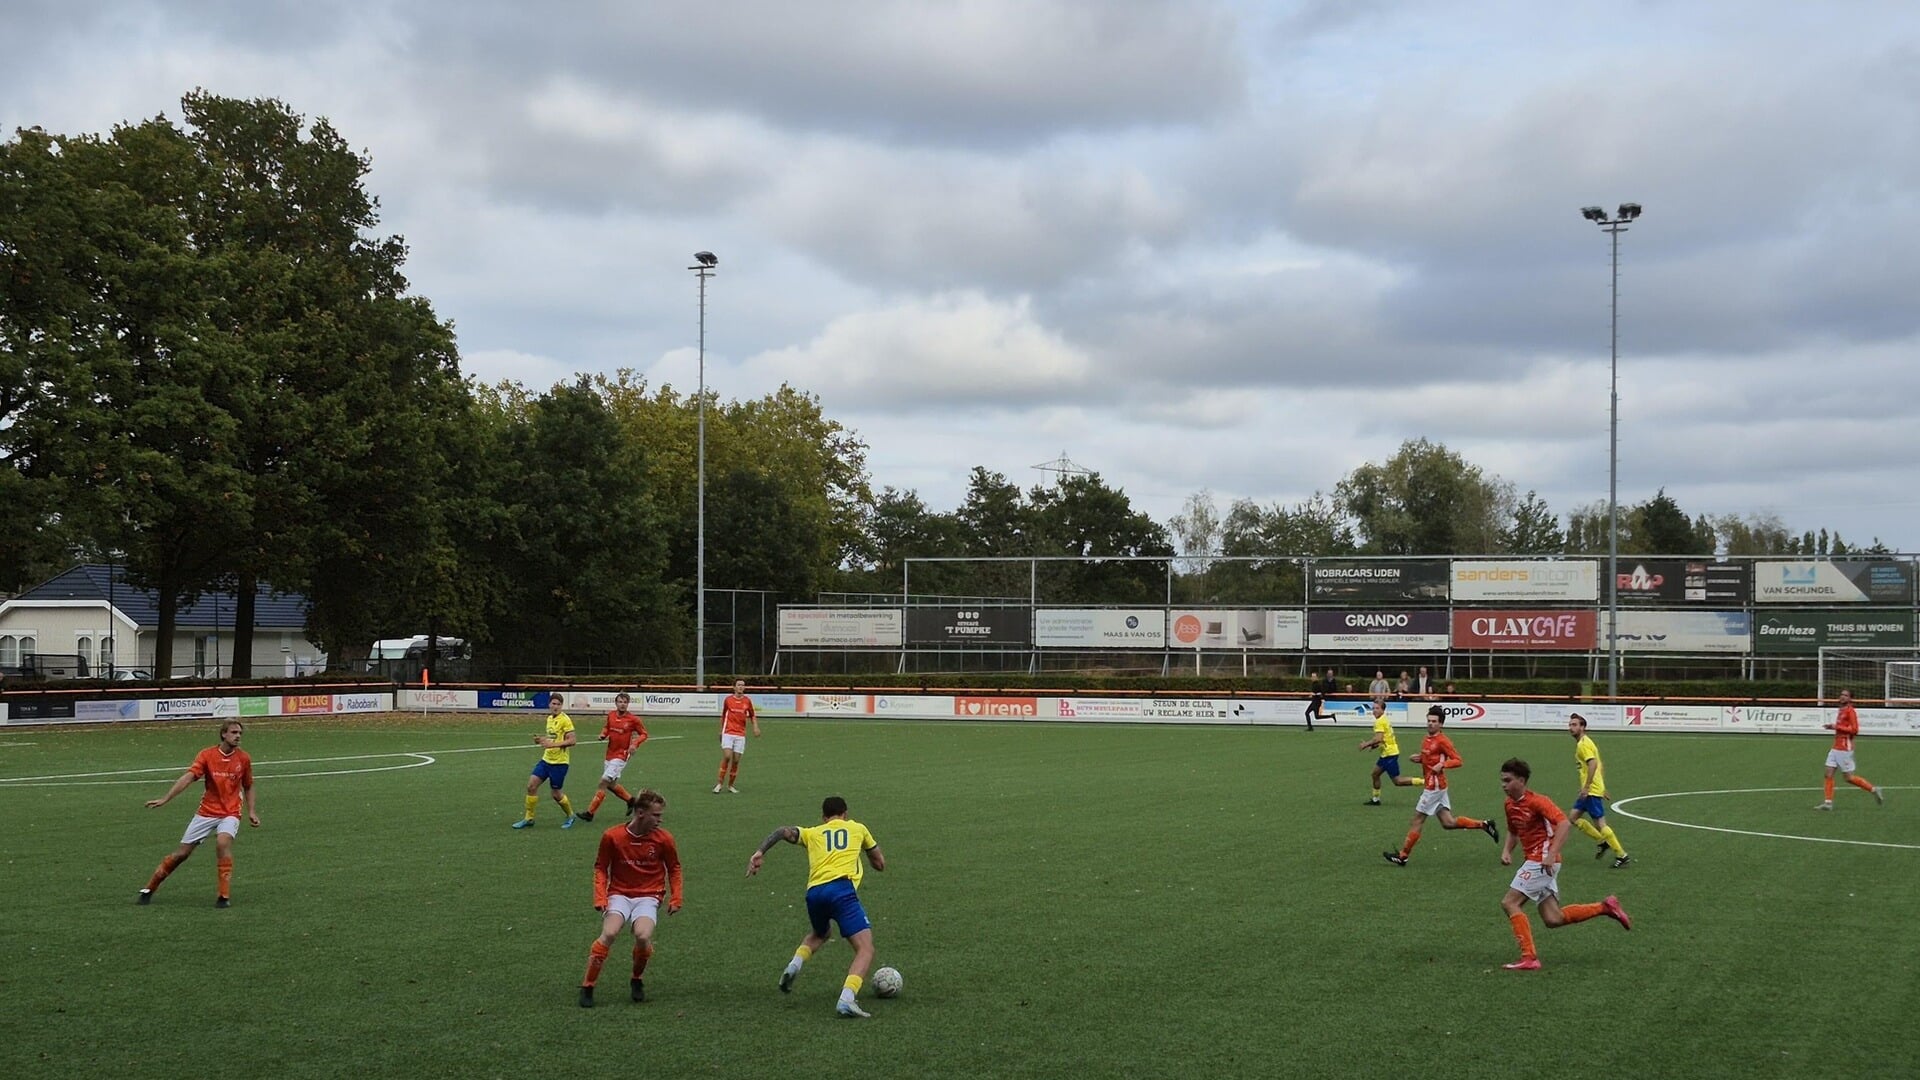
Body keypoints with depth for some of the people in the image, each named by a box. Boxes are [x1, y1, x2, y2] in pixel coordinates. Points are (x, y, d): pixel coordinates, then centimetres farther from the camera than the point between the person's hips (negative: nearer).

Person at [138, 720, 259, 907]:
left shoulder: (243, 758, -1)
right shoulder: (207, 755, -9)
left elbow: (248, 787, 14)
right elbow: (187, 778, -20)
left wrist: (251, 811, 4)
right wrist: (165, 799, -31)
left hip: (230, 813, 0)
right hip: (206, 812, 0)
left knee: (223, 842, -31)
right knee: (181, 853, 3)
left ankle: (224, 896, -24)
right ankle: (148, 890, 21)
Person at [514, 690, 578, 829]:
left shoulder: (565, 720, -14)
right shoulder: (549, 718, 10)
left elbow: (572, 740, -20)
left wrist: (553, 744, -26)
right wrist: (541, 739, 4)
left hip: (559, 762, -7)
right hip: (546, 759, 7)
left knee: (556, 794, 0)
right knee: (531, 785, -2)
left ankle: (570, 816, 25)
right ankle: (528, 818, 9)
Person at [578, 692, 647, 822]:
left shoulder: (633, 719, -10)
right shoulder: (611, 715, 3)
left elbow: (644, 734, -1)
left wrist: (635, 744, -18)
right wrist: (603, 734, 0)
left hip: (620, 756, -7)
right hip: (609, 755, 7)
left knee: (604, 782, -13)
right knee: (611, 785, 16)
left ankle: (590, 812, -10)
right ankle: (630, 800, 40)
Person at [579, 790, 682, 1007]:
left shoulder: (663, 839, -3)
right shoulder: (612, 836, -7)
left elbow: (674, 869, 13)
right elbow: (600, 868, 4)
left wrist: (675, 898, 5)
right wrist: (600, 898, -7)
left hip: (648, 897, 1)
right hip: (619, 894, 0)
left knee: (643, 936, -28)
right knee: (609, 934, -28)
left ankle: (637, 980, 2)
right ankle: (587, 987, -13)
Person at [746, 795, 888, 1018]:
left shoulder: (813, 833, 27)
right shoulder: (857, 828, 25)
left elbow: (785, 831, 8)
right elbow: (880, 863, 34)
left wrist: (759, 853, 0)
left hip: (814, 893, 4)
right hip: (842, 889, -4)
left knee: (818, 935, 36)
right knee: (865, 949, -9)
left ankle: (794, 965, 9)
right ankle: (847, 998, -33)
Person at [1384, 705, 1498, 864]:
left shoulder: (1442, 741, -14)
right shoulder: (1427, 740, 12)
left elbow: (1457, 760, -16)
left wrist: (1442, 764, -32)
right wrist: (1419, 759, 6)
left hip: (1435, 786, -10)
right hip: (1434, 785, 10)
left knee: (1417, 820, -2)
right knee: (1448, 822, 12)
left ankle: (1403, 856, 5)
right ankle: (1484, 825, 17)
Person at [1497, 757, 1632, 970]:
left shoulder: (1536, 801, -16)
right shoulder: (1510, 804, 10)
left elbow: (1562, 823, -25)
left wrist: (1551, 855, -32)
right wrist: (1506, 850, 6)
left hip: (1542, 862, -9)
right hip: (1532, 861, 9)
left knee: (1509, 903, -13)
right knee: (1553, 919, 6)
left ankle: (1529, 958, -11)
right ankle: (1605, 907, 19)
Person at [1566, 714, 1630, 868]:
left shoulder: (1583, 744, -14)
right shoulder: (1585, 742, 17)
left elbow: (1593, 764, -28)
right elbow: (1600, 766, 23)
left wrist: (1586, 787, -29)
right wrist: (1602, 787, 25)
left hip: (1591, 790, -10)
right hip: (1592, 789, 10)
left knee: (1600, 823, -8)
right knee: (1575, 817, 13)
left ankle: (1622, 855, -3)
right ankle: (1603, 841, 18)